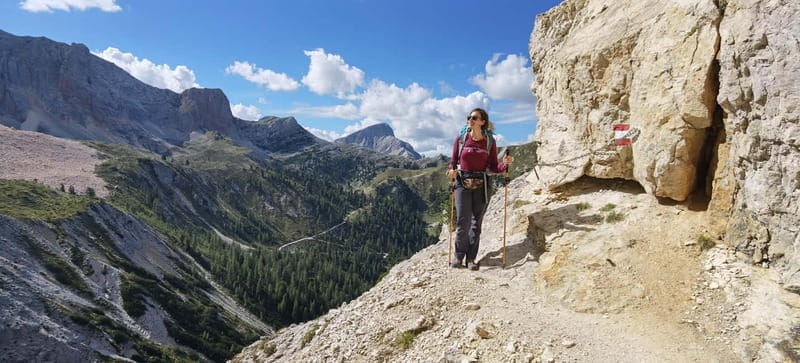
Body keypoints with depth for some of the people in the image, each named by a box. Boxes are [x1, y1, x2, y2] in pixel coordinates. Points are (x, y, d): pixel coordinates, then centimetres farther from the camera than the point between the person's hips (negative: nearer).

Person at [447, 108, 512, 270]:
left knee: (476, 222, 5)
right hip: (462, 183, -1)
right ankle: (458, 256, 8)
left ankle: (471, 258, 14)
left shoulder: (490, 141, 2)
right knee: (463, 221, -9)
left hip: (481, 185, 1)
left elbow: (493, 167, 5)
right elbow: (453, 162, 8)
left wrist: (505, 164, -14)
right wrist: (452, 171, -12)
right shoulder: (461, 139, 2)